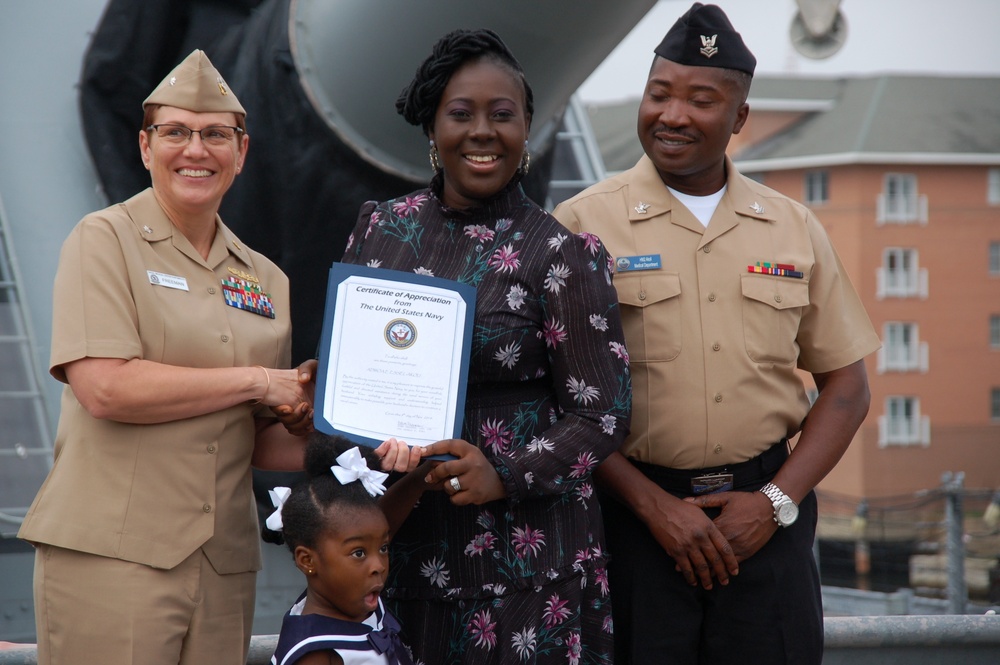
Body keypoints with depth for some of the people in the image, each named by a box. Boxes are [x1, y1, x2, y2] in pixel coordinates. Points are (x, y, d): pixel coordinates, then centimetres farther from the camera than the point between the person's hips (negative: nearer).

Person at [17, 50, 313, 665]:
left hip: (224, 561, 5)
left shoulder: (264, 279, 15)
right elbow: (104, 388, -14)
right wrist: (254, 380, -9)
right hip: (111, 552, -5)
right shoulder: (106, 240, 0)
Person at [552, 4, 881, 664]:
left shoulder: (794, 229, 8)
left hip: (764, 513, 2)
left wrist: (775, 501, -3)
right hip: (630, 510, -2)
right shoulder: (584, 224, -1)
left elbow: (847, 386, 10)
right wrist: (653, 505, -11)